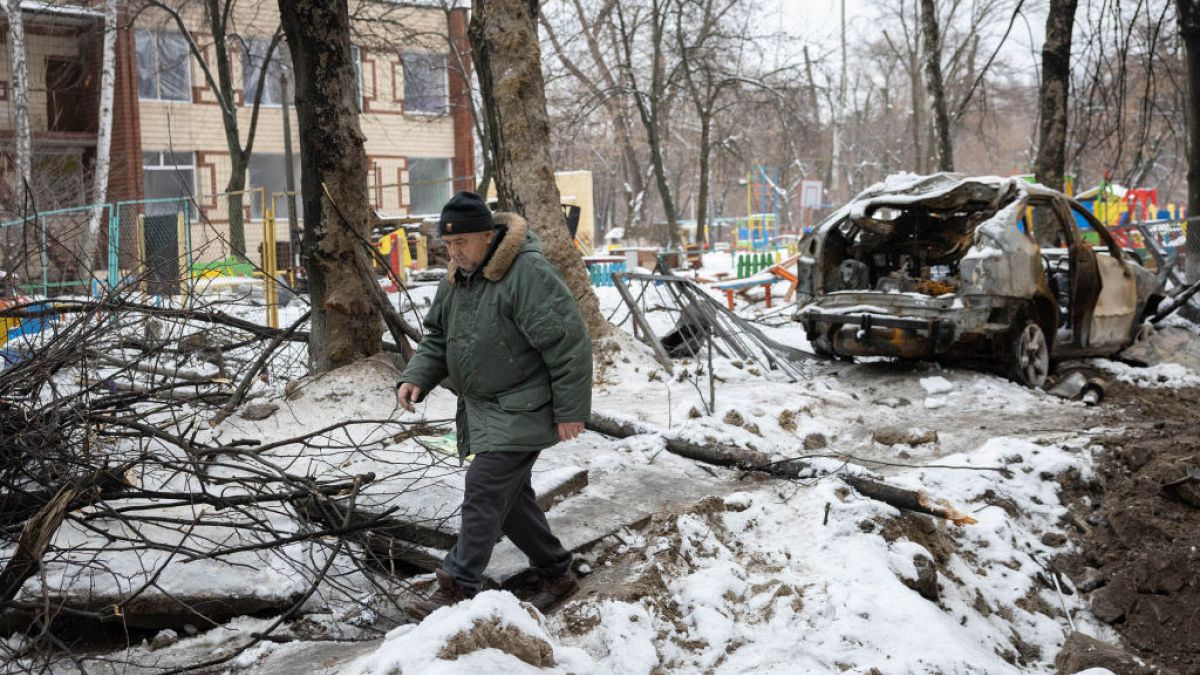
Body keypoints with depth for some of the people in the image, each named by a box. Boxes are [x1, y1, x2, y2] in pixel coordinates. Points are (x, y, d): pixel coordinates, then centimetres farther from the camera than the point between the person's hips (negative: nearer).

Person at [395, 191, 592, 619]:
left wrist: (570, 409, -18)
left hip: (518, 414, -9)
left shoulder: (528, 274, -21)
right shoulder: (457, 278, 8)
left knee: (484, 496, -12)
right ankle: (556, 574, 30)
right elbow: (439, 338, 16)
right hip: (480, 409, 9)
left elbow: (568, 344, -21)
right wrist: (416, 377, -3)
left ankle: (457, 590, -7)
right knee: (509, 497, 15)